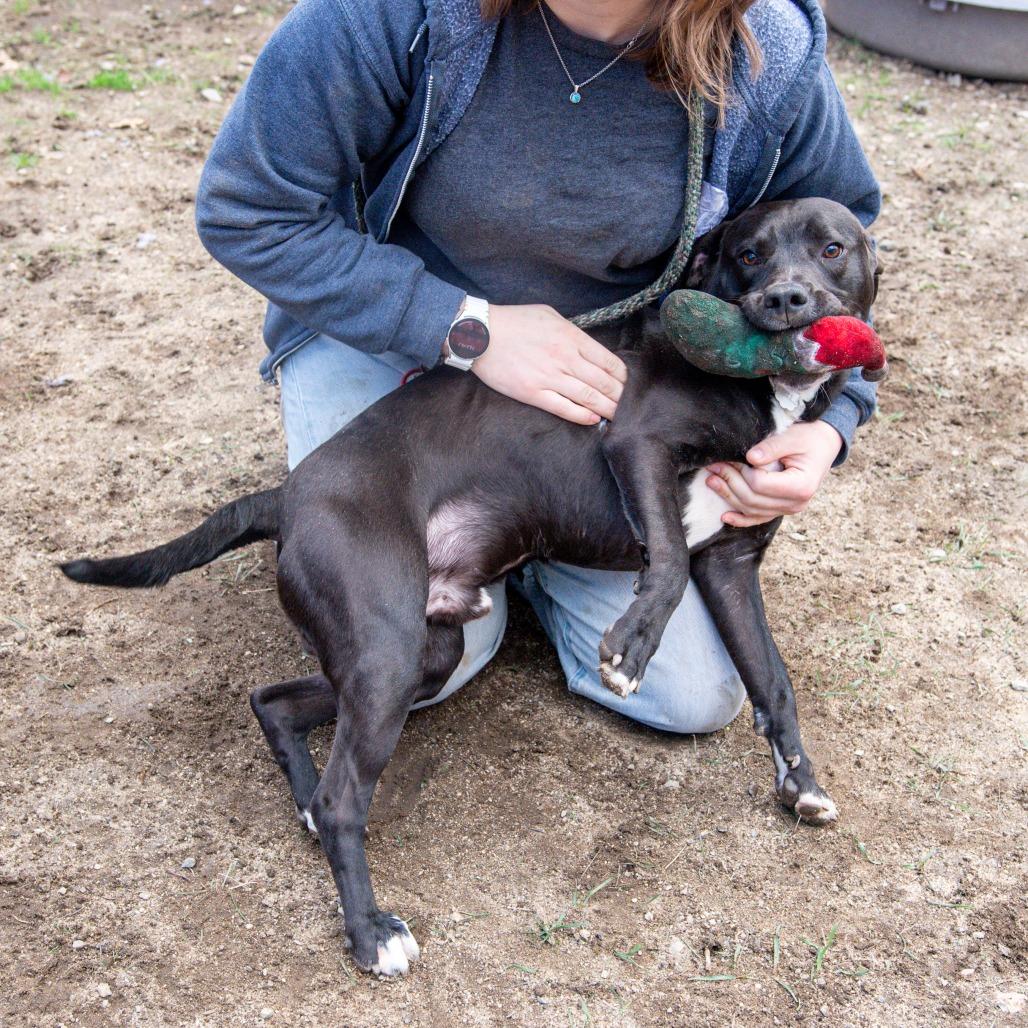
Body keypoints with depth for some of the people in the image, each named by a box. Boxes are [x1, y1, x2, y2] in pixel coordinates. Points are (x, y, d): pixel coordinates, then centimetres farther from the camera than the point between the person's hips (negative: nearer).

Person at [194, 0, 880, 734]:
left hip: (599, 371, 3)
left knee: (696, 698, 0)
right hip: (380, 336, -2)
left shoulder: (774, 63, -22)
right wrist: (468, 329, -28)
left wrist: (826, 421, -20)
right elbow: (246, 212, -21)